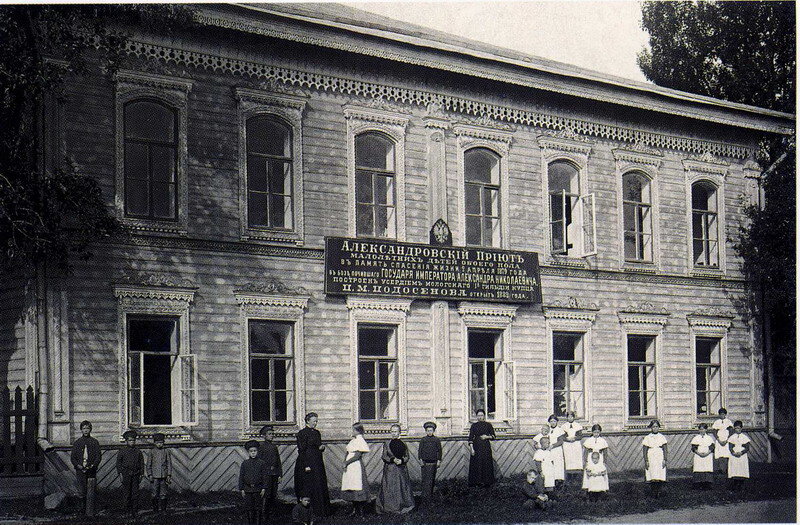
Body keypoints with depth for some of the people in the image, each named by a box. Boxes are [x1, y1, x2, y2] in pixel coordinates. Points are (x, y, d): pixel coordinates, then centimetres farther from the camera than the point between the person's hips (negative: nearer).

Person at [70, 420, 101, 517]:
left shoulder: (95, 442, 5)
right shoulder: (77, 442, 8)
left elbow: (98, 456, 1)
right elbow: (73, 457, 7)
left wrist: (92, 466, -15)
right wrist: (78, 466, -10)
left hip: (91, 471, -1)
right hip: (80, 471, 1)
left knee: (90, 493, -6)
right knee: (81, 493, 4)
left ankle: (90, 513, -3)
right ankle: (84, 506, 29)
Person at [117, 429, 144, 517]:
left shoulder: (138, 452, 10)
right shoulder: (122, 451, 3)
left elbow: (141, 463, 13)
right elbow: (118, 463, 4)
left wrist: (141, 474, 7)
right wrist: (120, 474, -3)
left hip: (135, 474, 2)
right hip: (126, 474, -2)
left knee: (135, 493, -1)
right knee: (127, 492, 0)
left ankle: (133, 511, 1)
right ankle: (128, 507, 15)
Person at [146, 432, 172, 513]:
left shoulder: (166, 451, 5)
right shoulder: (152, 452, 3)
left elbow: (169, 464, 7)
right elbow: (148, 465, 6)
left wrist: (169, 475, 0)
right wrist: (149, 475, -2)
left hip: (164, 476, 1)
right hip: (155, 476, -1)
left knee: (163, 493, 2)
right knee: (155, 493, 0)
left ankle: (163, 508, 9)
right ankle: (155, 509, 7)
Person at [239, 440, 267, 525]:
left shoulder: (262, 463, 0)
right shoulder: (244, 463, 3)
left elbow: (264, 477, 1)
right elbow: (241, 477, 5)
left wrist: (264, 489, -5)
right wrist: (242, 489, 1)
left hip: (258, 489, -1)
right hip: (248, 489, 1)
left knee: (258, 508, 4)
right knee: (248, 508, 4)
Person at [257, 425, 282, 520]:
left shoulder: (274, 447, 16)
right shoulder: (261, 446, -2)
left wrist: (280, 474, 13)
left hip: (274, 473, 6)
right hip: (266, 473, -6)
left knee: (274, 494, 6)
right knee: (266, 494, -9)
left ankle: (270, 512, 15)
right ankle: (263, 514, -6)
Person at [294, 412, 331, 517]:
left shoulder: (317, 433, 14)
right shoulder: (302, 433, -8)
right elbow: (302, 450, -13)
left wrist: (322, 447, -2)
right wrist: (306, 466, -18)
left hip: (318, 463, 7)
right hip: (308, 463, -7)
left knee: (321, 486, 6)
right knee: (309, 487, -6)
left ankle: (322, 511, 11)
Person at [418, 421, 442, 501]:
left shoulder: (437, 440, 5)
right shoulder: (423, 440, 5)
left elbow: (439, 451, 8)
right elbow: (420, 450, 7)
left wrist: (439, 460, 1)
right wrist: (420, 459, -2)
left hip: (433, 463, 0)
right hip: (425, 463, 0)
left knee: (431, 479, 2)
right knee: (425, 479, -3)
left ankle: (430, 494, 10)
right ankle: (424, 494, -2)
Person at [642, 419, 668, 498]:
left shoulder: (662, 437, 7)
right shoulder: (647, 438, 4)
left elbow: (665, 449, 6)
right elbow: (644, 450, 2)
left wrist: (665, 460, -3)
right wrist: (646, 461, -6)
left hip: (660, 459, 1)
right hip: (651, 459, -1)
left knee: (660, 477, -5)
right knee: (652, 478, -5)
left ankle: (659, 491, 3)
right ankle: (653, 492, 2)